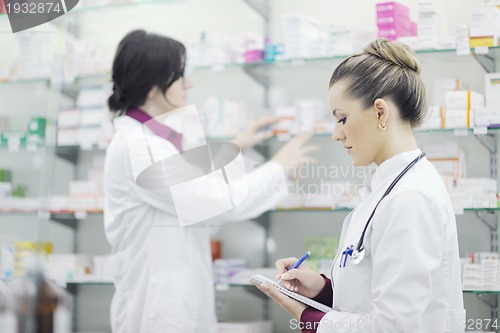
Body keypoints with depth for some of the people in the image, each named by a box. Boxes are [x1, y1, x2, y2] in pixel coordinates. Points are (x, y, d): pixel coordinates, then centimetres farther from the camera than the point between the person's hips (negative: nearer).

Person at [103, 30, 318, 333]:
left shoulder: (153, 140, 10)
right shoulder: (137, 147, -20)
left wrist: (234, 149, 22)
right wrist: (280, 166, -7)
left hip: (180, 300, 10)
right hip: (159, 308, -10)